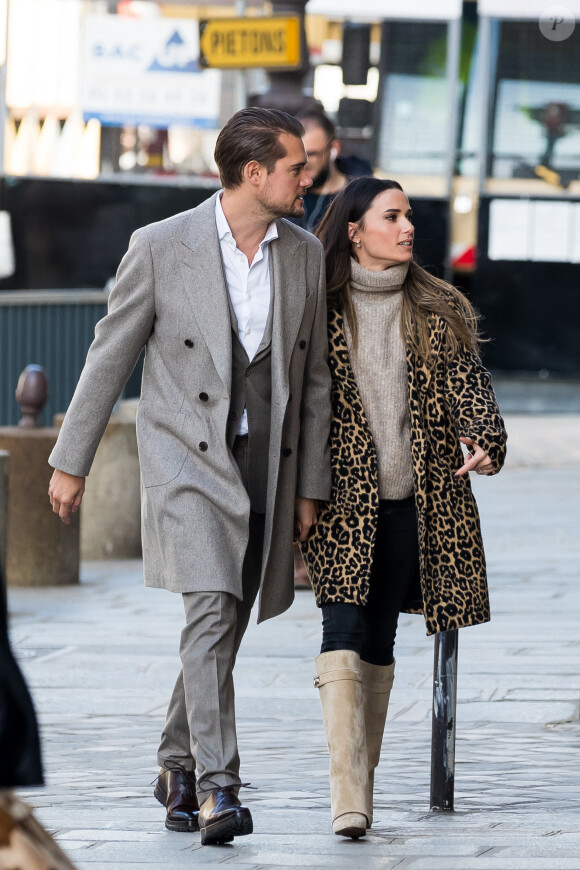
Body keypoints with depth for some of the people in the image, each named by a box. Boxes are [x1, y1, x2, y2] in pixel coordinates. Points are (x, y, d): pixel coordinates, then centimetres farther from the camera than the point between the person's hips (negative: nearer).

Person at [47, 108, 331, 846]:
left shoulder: (304, 255, 3)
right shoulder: (161, 247, -9)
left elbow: (313, 376, 10)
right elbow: (110, 355, -1)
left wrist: (310, 486, 8)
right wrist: (71, 462, 3)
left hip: (265, 465, 4)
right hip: (188, 458, -4)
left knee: (224, 631, 11)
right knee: (211, 613, -19)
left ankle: (177, 769, 30)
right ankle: (217, 788, -22)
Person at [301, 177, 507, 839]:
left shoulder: (439, 312, 11)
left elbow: (468, 385, 2)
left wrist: (485, 439, -19)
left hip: (411, 502, 3)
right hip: (342, 503, -3)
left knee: (379, 641, 8)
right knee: (343, 636, -14)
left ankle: (362, 779, 18)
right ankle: (348, 799, -21)